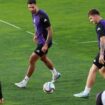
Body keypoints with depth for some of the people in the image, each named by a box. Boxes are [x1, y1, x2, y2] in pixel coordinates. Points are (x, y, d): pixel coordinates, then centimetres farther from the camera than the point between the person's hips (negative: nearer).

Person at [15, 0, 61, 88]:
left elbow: (50, 31, -24)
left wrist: (46, 45, -26)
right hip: (40, 41, 10)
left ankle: (25, 82, 3)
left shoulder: (42, 16, -27)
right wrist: (36, 35, 16)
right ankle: (55, 74, 50)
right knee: (43, 58, 28)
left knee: (32, 60, -8)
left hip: (44, 42, -10)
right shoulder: (34, 14, 0)